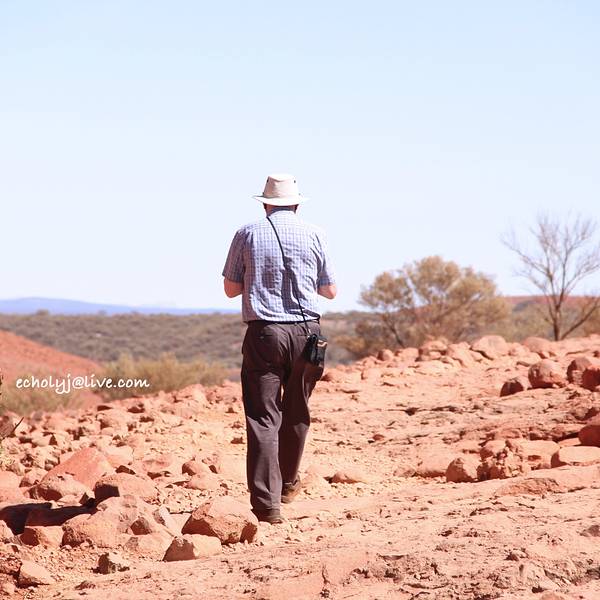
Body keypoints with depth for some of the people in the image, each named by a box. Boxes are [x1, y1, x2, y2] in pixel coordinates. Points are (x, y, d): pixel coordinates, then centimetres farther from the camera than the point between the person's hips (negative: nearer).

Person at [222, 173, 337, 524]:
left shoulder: (247, 235, 3)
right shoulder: (314, 235, 4)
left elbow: (231, 289, 8)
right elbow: (330, 291, 10)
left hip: (264, 332, -1)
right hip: (306, 331, 2)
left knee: (263, 417, -3)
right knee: (296, 413, 19)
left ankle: (267, 502, -11)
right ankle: (288, 484, 35)